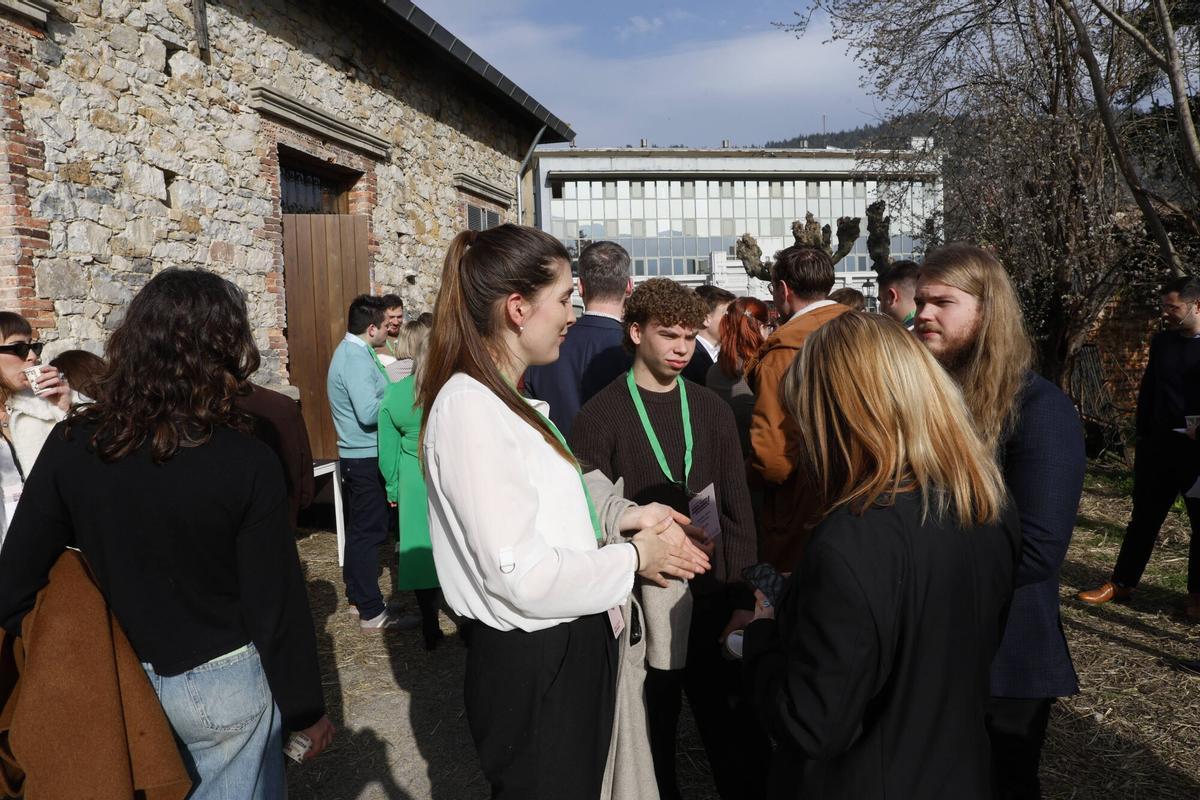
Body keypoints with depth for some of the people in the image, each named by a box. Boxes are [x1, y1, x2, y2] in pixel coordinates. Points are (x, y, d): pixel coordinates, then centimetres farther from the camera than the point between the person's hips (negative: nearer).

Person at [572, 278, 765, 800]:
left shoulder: (712, 410, 5)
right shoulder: (601, 416, -6)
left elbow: (738, 514, 5)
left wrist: (742, 601, 0)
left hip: (713, 608, 3)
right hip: (640, 613, -3)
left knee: (740, 745, 10)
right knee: (652, 748, 14)